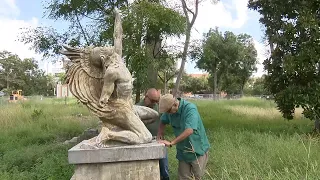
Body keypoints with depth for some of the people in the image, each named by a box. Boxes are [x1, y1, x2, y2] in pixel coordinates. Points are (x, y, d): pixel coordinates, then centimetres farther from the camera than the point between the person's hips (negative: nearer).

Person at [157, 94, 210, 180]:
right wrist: (160, 134, -2)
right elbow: (163, 121, 15)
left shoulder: (190, 109, -26)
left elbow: (189, 130, -37)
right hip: (182, 150, 6)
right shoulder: (170, 110, -5)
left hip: (197, 149, -5)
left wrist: (171, 143, -37)